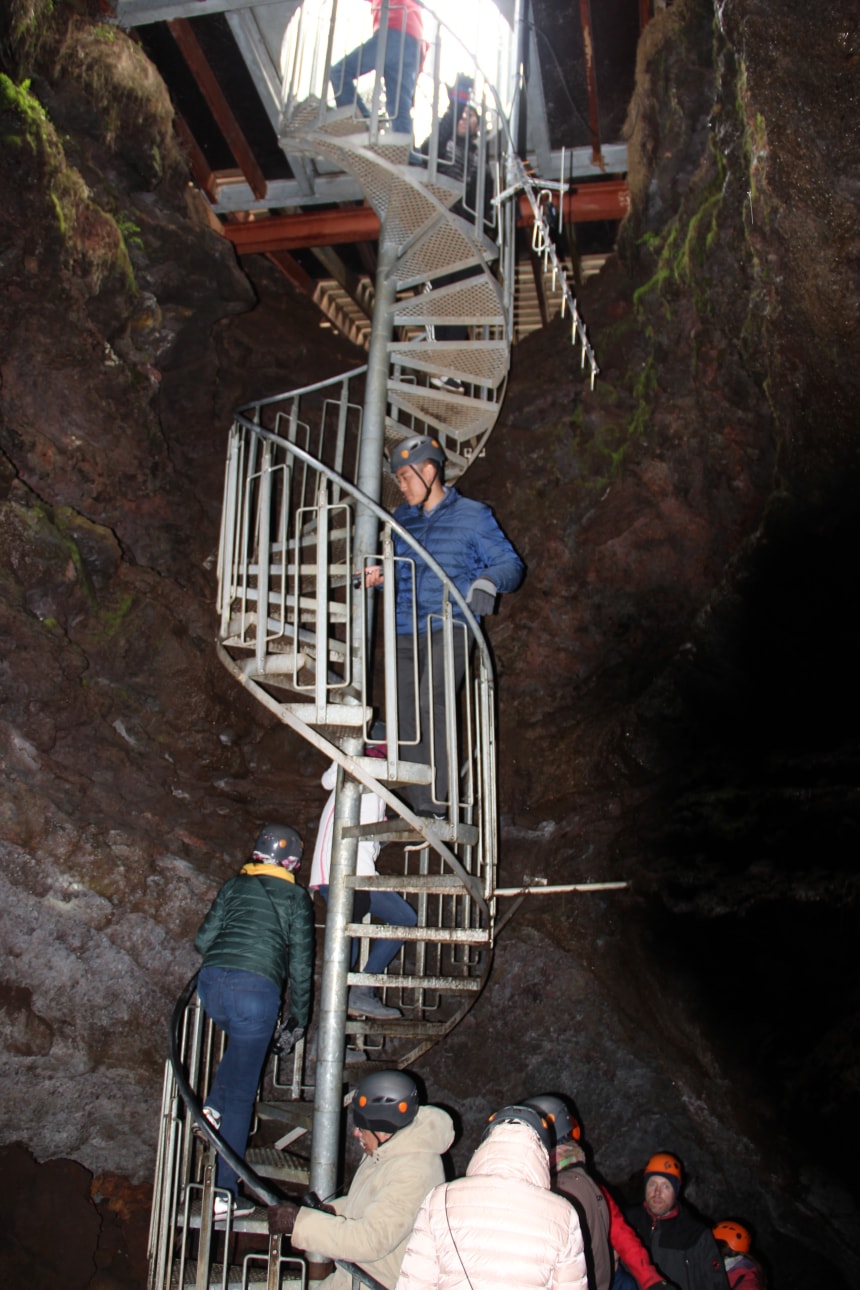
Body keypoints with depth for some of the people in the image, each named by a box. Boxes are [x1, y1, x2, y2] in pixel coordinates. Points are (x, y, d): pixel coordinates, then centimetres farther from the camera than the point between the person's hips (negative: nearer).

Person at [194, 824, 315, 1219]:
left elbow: (203, 940, 16)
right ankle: (224, 1193, 6)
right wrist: (300, 1016, 18)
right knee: (241, 1093, 5)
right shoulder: (296, 898, 11)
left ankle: (213, 1107, 16)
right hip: (256, 989, -3)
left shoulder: (234, 886, 18)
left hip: (212, 981, 3)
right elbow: (301, 962, 9)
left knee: (242, 1040, 35)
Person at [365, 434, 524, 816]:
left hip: (449, 629, -5)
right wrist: (379, 576, 3)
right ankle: (421, 809, 10)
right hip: (406, 632, 5)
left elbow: (511, 564, 0)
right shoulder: (401, 519, 16)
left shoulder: (472, 515, 1)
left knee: (430, 702, -25)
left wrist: (487, 581, -22)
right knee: (407, 718, 1)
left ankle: (433, 802, -22)